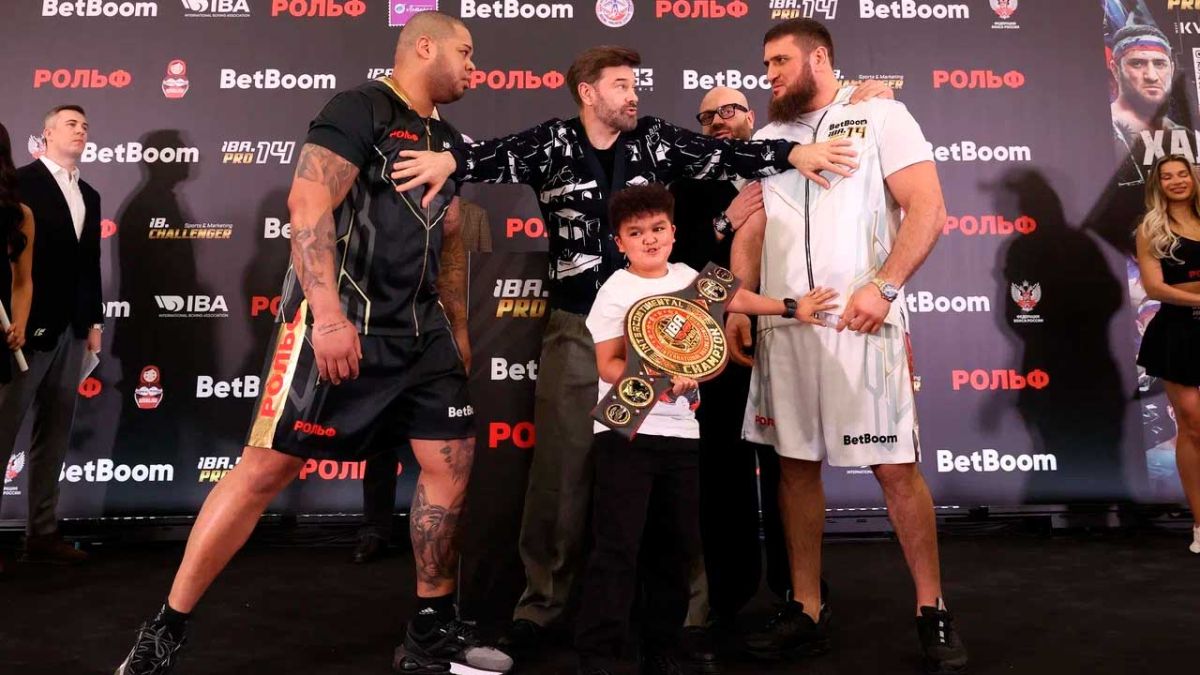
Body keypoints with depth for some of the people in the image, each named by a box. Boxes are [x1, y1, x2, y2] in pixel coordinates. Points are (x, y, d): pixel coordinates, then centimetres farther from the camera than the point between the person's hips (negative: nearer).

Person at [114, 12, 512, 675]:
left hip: (419, 331, 8)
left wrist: (459, 330, 22)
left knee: (452, 464, 5)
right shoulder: (360, 109, -6)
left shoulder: (446, 141, 19)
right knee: (267, 466, -6)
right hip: (340, 323, -8)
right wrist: (328, 313, -26)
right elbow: (307, 205, -17)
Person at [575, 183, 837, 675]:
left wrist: (791, 308, 35)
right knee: (617, 546, -8)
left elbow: (731, 296, 28)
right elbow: (607, 365, -11)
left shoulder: (686, 276, 10)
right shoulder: (616, 291, -6)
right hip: (625, 431, -6)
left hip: (680, 431, 6)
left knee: (676, 547, 10)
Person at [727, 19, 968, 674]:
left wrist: (882, 287, -17)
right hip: (782, 325, 5)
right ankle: (807, 611, 17)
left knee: (896, 466, -4)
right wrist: (738, 306, 2)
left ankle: (932, 611, 12)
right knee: (796, 464, 6)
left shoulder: (880, 116, 4)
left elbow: (928, 208, -5)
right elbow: (750, 230, 16)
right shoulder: (766, 139, 18)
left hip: (860, 321, -4)